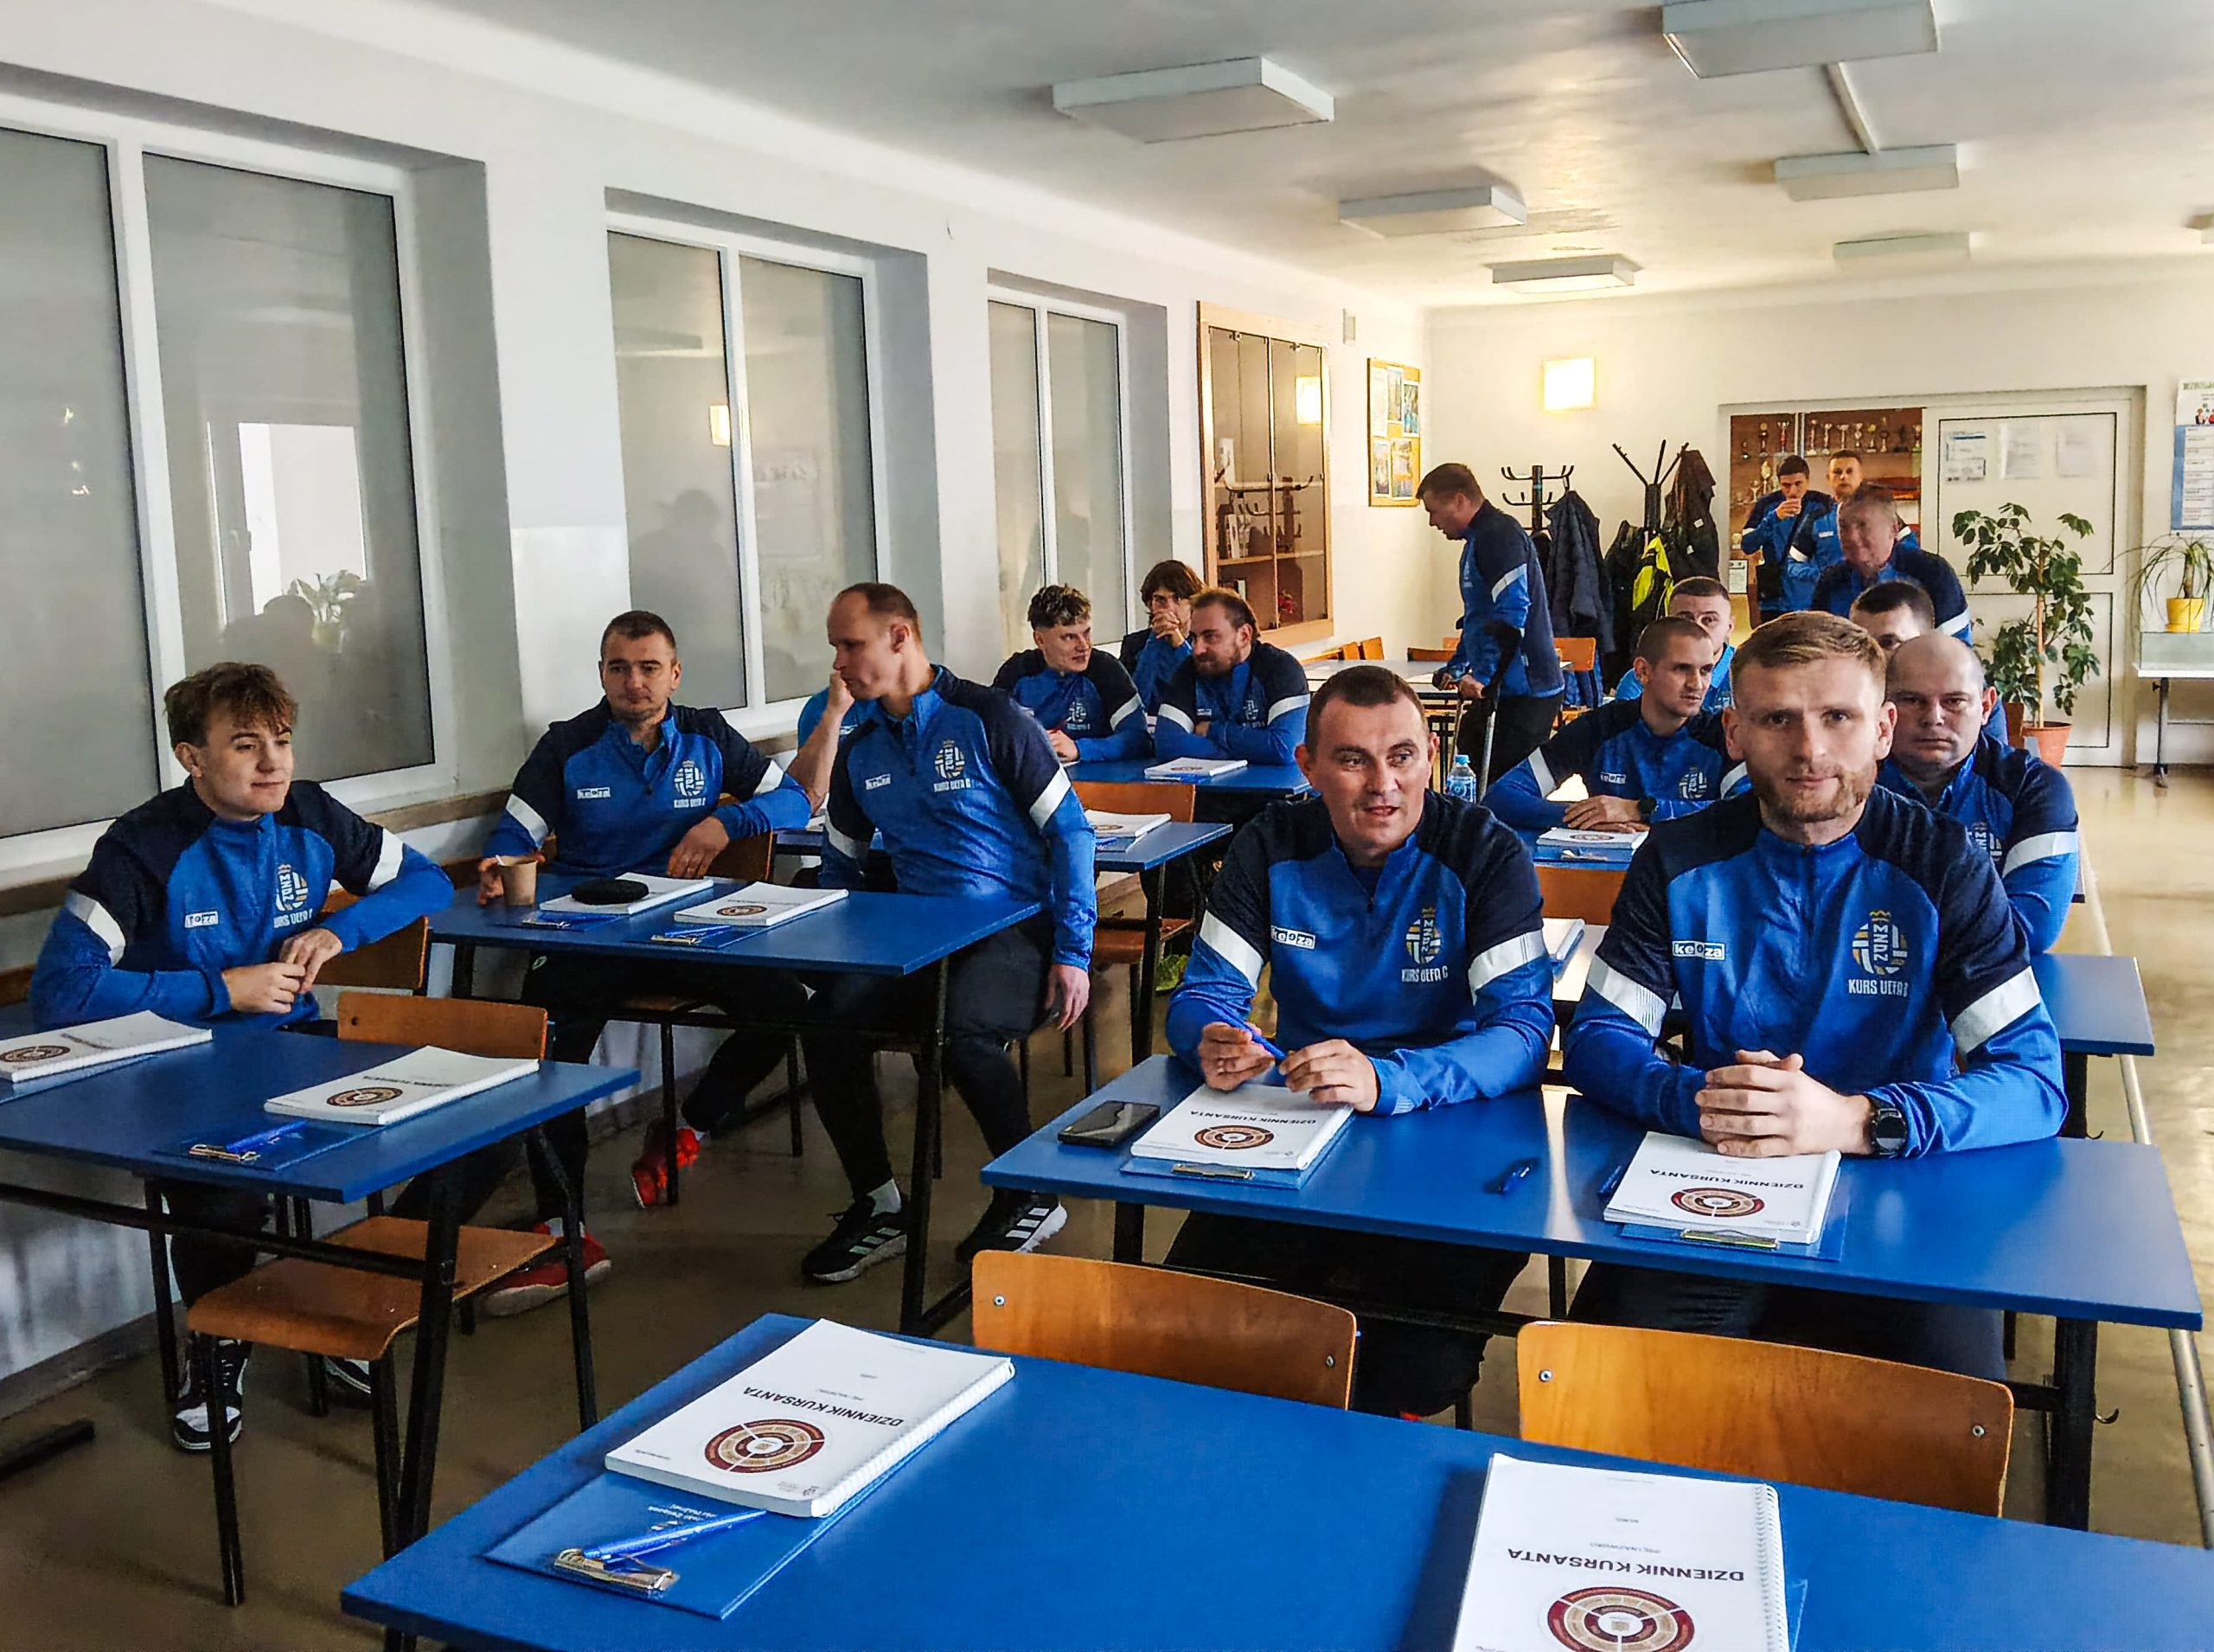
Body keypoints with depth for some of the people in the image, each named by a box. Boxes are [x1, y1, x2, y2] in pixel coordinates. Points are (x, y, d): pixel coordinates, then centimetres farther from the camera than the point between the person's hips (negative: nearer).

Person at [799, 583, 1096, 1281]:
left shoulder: (988, 719, -4)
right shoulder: (859, 750, 14)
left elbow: (1070, 833, -5)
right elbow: (840, 863, 24)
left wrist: (1073, 953, -12)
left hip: (1015, 925, -5)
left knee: (965, 1031, -34)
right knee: (826, 1017, -23)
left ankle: (1032, 1195, -7)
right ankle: (878, 1205, -6)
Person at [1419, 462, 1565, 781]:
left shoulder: (1500, 536, -14)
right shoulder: (1478, 539, 19)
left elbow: (1512, 613, -24)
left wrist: (1483, 676, -25)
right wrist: (1456, 667, 34)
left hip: (1524, 691, -11)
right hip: (1500, 687, 11)